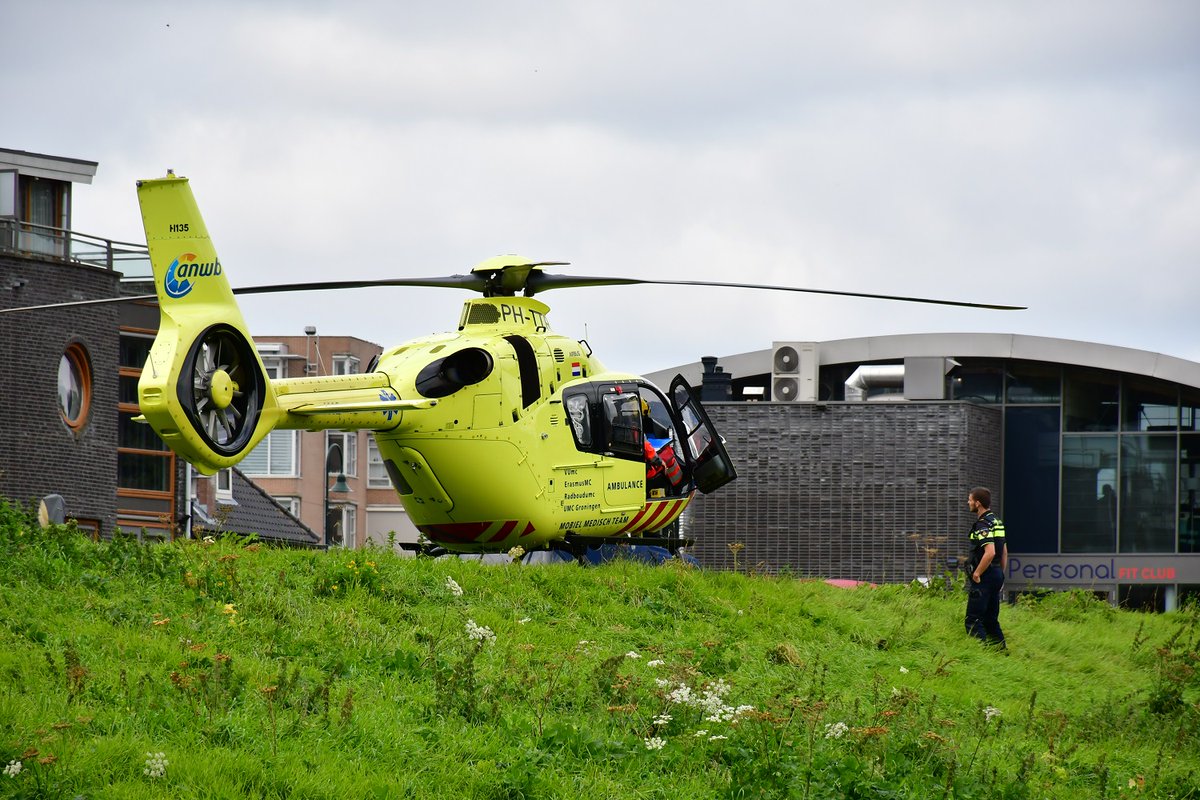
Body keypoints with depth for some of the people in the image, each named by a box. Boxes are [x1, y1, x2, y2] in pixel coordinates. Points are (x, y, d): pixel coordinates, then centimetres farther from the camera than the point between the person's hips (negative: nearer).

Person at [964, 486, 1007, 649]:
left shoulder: (983, 525, -16)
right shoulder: (997, 521, 14)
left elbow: (990, 552, -28)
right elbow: (1004, 552, 21)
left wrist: (977, 574, -18)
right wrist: (1002, 575, 24)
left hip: (983, 577, -10)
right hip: (997, 575, 10)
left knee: (973, 620, -8)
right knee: (990, 619, 16)